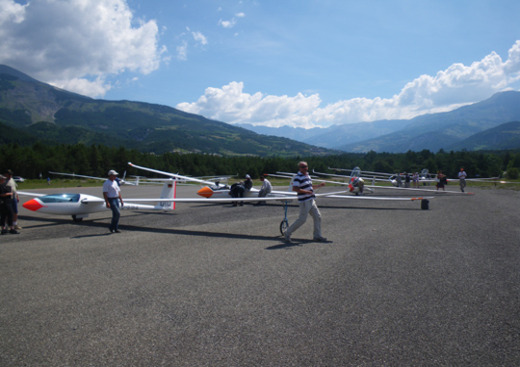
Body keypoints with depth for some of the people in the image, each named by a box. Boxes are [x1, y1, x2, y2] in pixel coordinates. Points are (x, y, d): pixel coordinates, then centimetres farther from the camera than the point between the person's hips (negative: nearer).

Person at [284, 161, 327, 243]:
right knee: (302, 219, -7)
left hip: (311, 200, 9)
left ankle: (317, 236, 18)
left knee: (317, 217, 9)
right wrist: (306, 192, -26)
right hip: (304, 201, -9)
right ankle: (288, 233, 6)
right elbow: (294, 189, -24)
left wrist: (319, 185, 21)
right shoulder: (297, 177, -13)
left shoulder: (307, 176, 16)